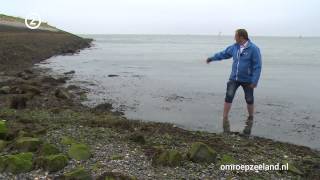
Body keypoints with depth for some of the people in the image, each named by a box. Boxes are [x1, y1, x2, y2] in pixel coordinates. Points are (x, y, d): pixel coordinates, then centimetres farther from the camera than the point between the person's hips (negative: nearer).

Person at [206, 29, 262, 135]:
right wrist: (212, 58, 25)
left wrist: (254, 81, -20)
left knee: (249, 100, 10)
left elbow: (257, 66, -16)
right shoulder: (235, 47, 2)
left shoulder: (253, 49, -16)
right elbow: (224, 54, 18)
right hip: (234, 78, 4)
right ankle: (225, 119, 4)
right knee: (228, 97, -5)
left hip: (247, 80, -4)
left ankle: (250, 120, 32)